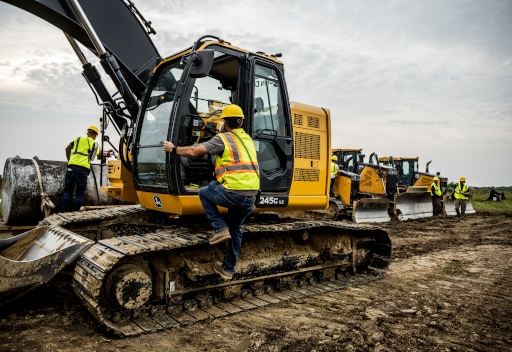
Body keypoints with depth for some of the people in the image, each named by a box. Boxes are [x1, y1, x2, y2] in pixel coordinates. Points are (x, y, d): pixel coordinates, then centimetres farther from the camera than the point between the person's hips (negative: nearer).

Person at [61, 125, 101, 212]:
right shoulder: (95, 144, 14)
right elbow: (99, 157, 25)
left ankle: (64, 211, 6)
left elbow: (67, 148, 25)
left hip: (72, 166, 2)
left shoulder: (78, 139, 19)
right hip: (83, 169, -2)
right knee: (79, 193, 4)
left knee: (67, 191, 8)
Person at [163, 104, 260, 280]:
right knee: (235, 230, 24)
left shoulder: (223, 138, -1)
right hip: (251, 195, 7)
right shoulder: (248, 139, 20)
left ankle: (220, 229, 10)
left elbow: (194, 151, -7)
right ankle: (228, 269, 32)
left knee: (204, 193, 22)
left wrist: (174, 149, 9)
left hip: (233, 192, -7)